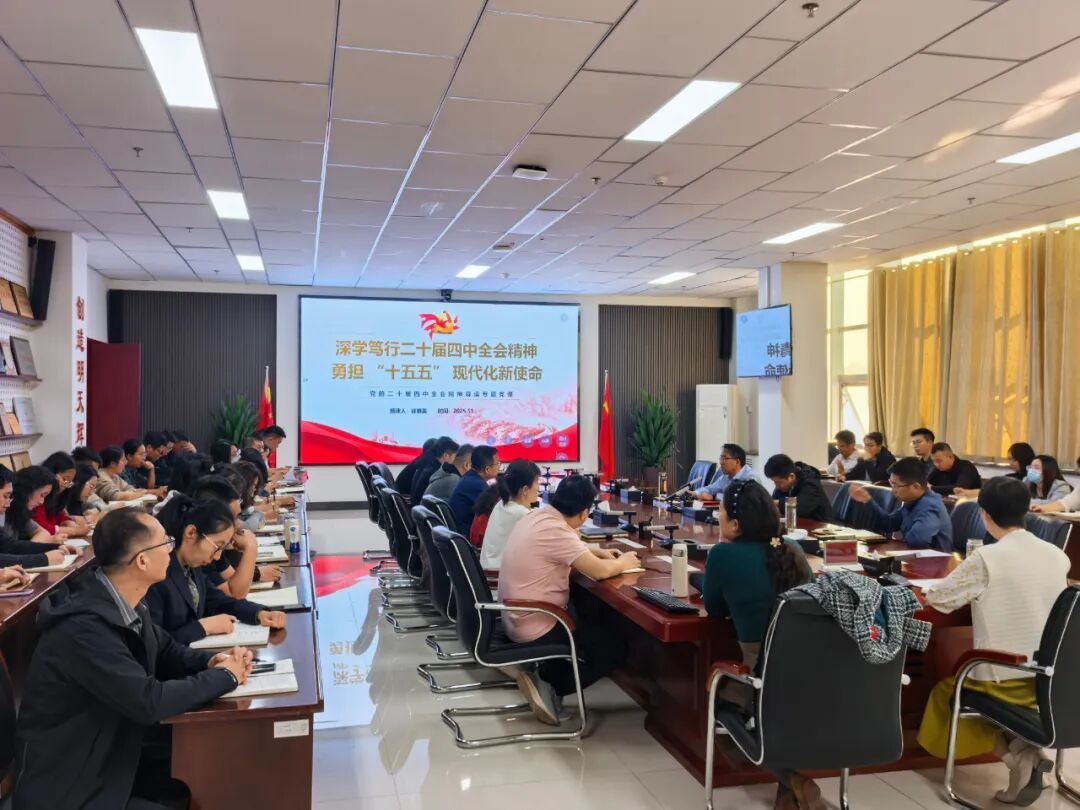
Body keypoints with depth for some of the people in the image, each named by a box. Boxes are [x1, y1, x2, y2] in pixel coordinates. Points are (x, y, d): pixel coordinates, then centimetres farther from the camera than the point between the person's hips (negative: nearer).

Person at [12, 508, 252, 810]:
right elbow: (149, 701, -33)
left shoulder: (126, 606, -3)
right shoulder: (84, 627, -31)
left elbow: (166, 651, 13)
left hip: (114, 758, 8)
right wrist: (225, 676, -19)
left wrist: (211, 661, -8)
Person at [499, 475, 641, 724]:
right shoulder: (554, 530, -25)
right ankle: (549, 686, 1)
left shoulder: (539, 515, 3)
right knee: (615, 648, 4)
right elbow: (599, 571, -24)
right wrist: (623, 563, -4)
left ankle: (539, 672, 16)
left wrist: (600, 552, 11)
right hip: (535, 627, -9)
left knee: (591, 618, 28)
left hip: (517, 617, 9)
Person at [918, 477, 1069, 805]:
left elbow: (936, 599, -8)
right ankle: (1025, 750, 8)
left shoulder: (986, 559, -18)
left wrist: (970, 590, 10)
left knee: (946, 691, 22)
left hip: (1006, 681, -6)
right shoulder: (1057, 555, 0)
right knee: (963, 682, 30)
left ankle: (1016, 755, 1)